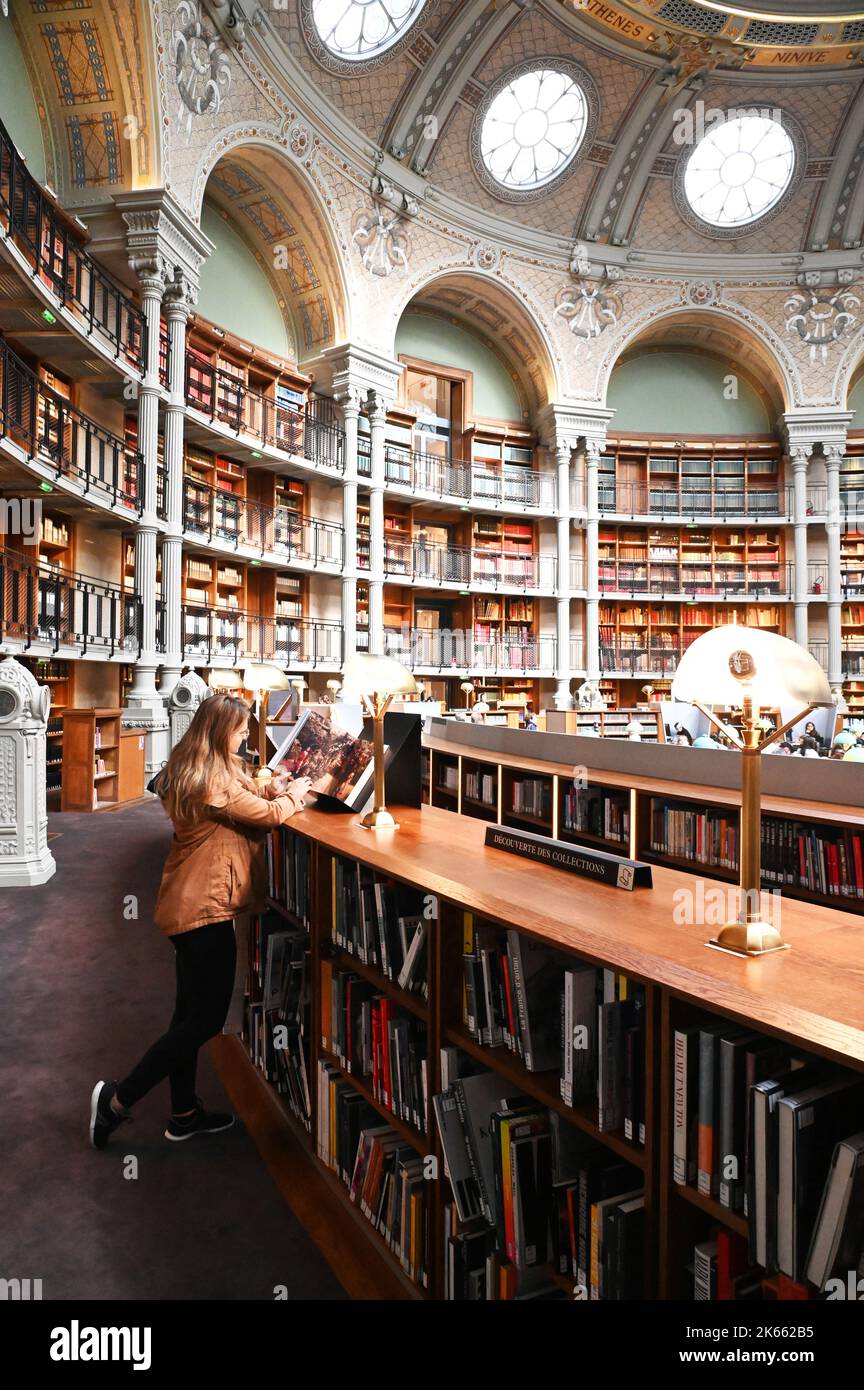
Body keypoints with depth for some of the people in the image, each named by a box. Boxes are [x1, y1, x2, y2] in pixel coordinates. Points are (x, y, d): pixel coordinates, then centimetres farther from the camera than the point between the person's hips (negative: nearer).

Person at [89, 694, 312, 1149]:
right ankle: (118, 1100, 11)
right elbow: (270, 816, -13)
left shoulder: (190, 768, 8)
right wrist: (293, 795, 6)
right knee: (206, 1018, 2)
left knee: (191, 1011, 18)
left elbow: (244, 794, 17)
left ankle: (184, 1113, 30)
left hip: (187, 904, 10)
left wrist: (270, 788, -3)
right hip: (205, 907, -10)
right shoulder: (213, 780, -22)